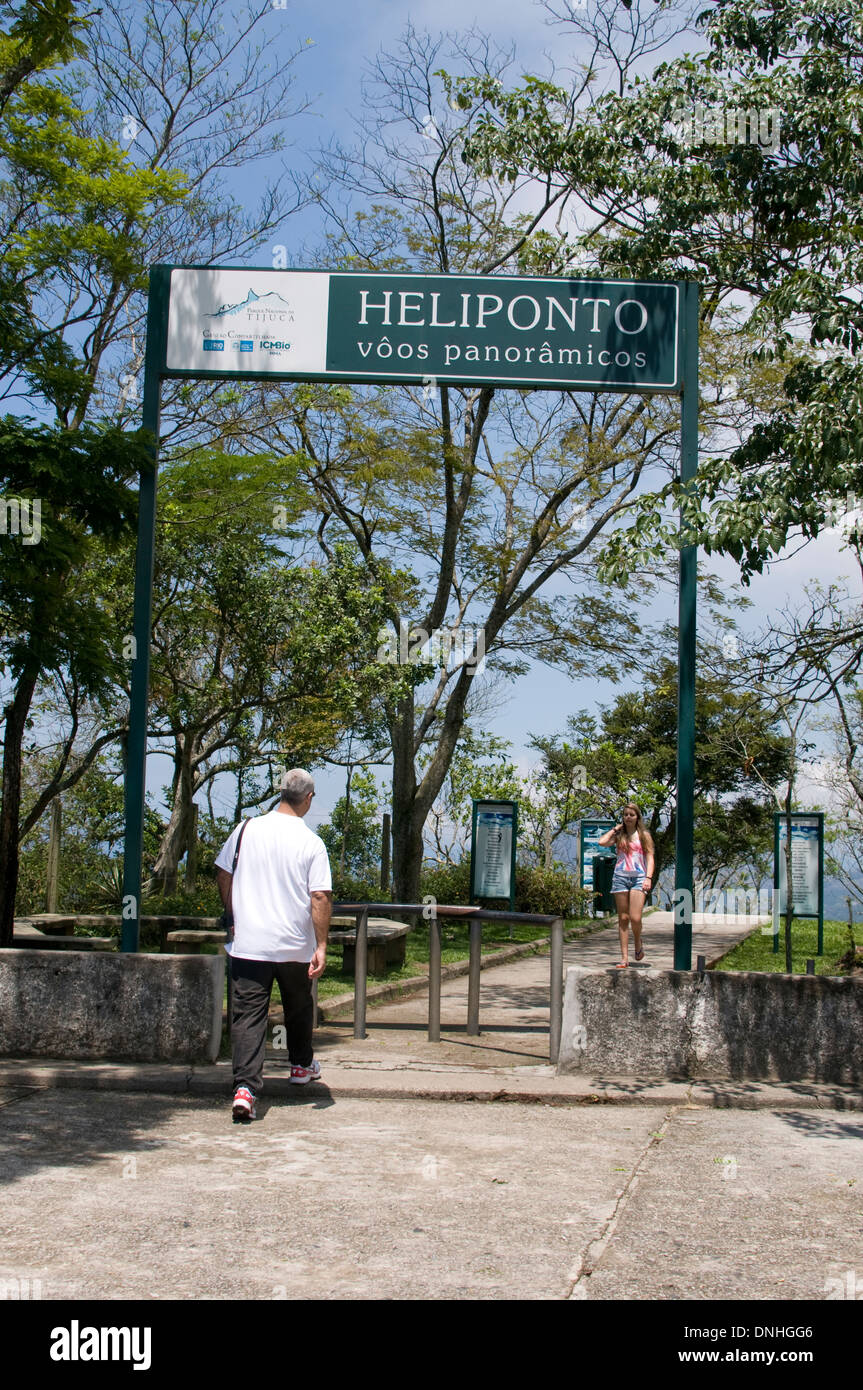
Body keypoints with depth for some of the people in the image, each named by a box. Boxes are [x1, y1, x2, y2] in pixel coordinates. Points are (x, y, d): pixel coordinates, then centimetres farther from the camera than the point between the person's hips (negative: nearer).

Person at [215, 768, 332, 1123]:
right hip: (295, 946, -1)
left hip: (248, 943, 1)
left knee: (248, 1014, -1)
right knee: (298, 1007, 22)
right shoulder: (311, 843, -9)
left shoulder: (246, 829, -1)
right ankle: (301, 1065, 41)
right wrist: (321, 946, -10)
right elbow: (320, 897, -14)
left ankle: (245, 1087, -14)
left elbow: (223, 876, 8)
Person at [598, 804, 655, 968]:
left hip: (638, 877, -2)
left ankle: (638, 943, 18)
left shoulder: (644, 835, 8)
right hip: (620, 876, 2)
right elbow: (602, 841, -7)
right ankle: (624, 957, 5)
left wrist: (649, 878, -10)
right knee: (623, 918, 2)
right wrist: (616, 829, 5)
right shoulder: (619, 836, 11)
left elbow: (650, 857, 3)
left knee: (635, 918, -13)